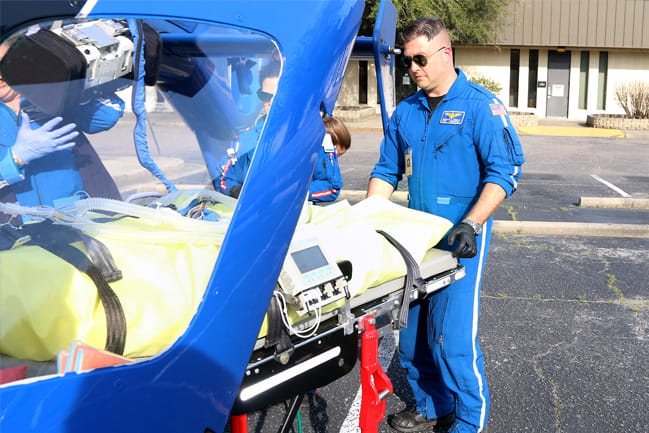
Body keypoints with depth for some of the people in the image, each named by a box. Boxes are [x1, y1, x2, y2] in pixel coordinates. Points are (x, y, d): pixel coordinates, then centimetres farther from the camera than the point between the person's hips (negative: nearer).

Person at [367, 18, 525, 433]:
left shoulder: (480, 105, -5)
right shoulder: (405, 111, 12)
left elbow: (505, 170, -11)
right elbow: (386, 170, 17)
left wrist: (471, 224, -22)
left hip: (459, 241, -6)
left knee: (452, 336, -7)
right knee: (412, 331, 11)